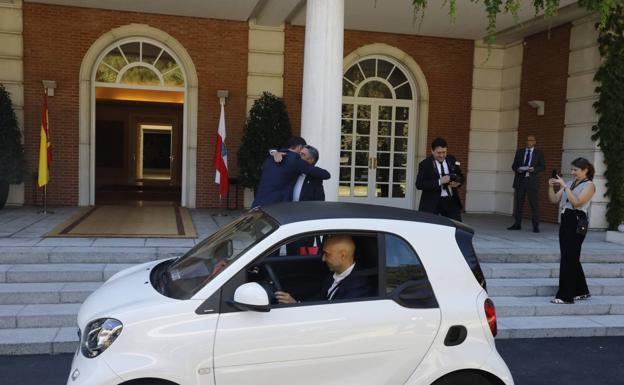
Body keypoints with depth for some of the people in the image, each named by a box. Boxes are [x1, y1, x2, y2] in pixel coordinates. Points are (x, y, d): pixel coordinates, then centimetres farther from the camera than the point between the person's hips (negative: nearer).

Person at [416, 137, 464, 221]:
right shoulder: (425, 164, -7)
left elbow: (460, 176, 18)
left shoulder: (452, 160, 8)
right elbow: (419, 184, -16)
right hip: (432, 203, -4)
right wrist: (439, 182, -24)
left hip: (451, 201, 4)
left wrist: (457, 182, -8)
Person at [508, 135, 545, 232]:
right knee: (518, 203, 4)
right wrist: (517, 169, -10)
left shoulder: (539, 153, 7)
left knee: (534, 204, -4)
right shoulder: (519, 152, 13)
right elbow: (514, 165, 12)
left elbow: (542, 167, 2)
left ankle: (535, 226, 0)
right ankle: (517, 224, 10)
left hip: (532, 181, -3)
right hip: (519, 180, 3)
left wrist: (534, 169, -16)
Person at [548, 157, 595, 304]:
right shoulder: (570, 183, 16)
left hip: (577, 221, -7)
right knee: (572, 258, 14)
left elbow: (577, 202, -18)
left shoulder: (589, 185, -4)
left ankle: (565, 296, -3)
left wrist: (564, 186, -19)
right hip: (565, 219, 8)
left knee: (568, 258, -8)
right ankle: (581, 291, 28)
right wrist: (551, 187, -3)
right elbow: (554, 199, 14)